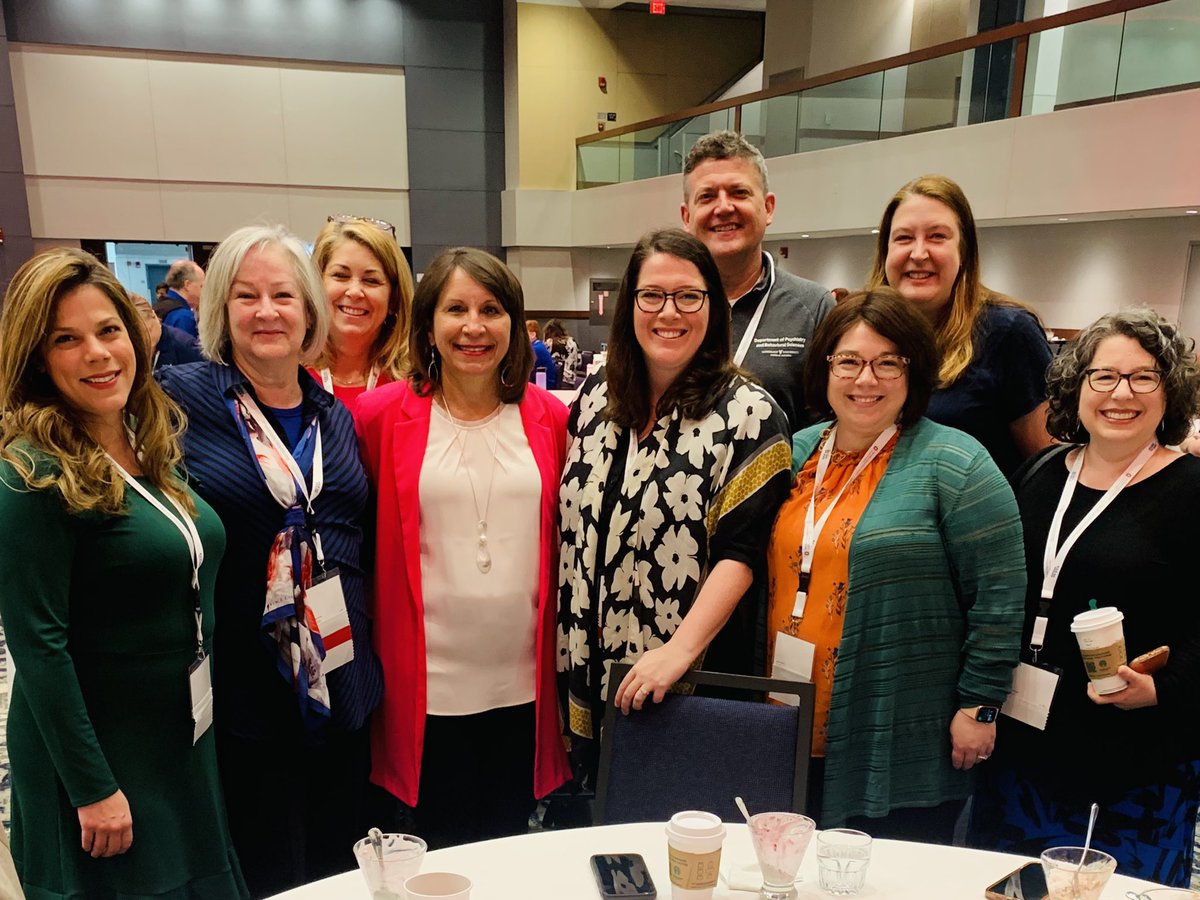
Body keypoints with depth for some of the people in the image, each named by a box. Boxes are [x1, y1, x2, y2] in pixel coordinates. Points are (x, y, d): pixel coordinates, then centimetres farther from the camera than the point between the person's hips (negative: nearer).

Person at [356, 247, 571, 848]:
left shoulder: (549, 417, 1)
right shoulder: (383, 414, -5)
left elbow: (565, 539, 9)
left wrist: (564, 656, 7)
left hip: (522, 683, 2)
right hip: (427, 685, -2)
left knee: (510, 845, 19)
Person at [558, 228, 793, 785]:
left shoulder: (747, 413, -12)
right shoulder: (595, 395, 3)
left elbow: (740, 551, -16)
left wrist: (679, 650, -25)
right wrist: (564, 643, 9)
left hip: (690, 684, -4)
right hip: (589, 675, 5)